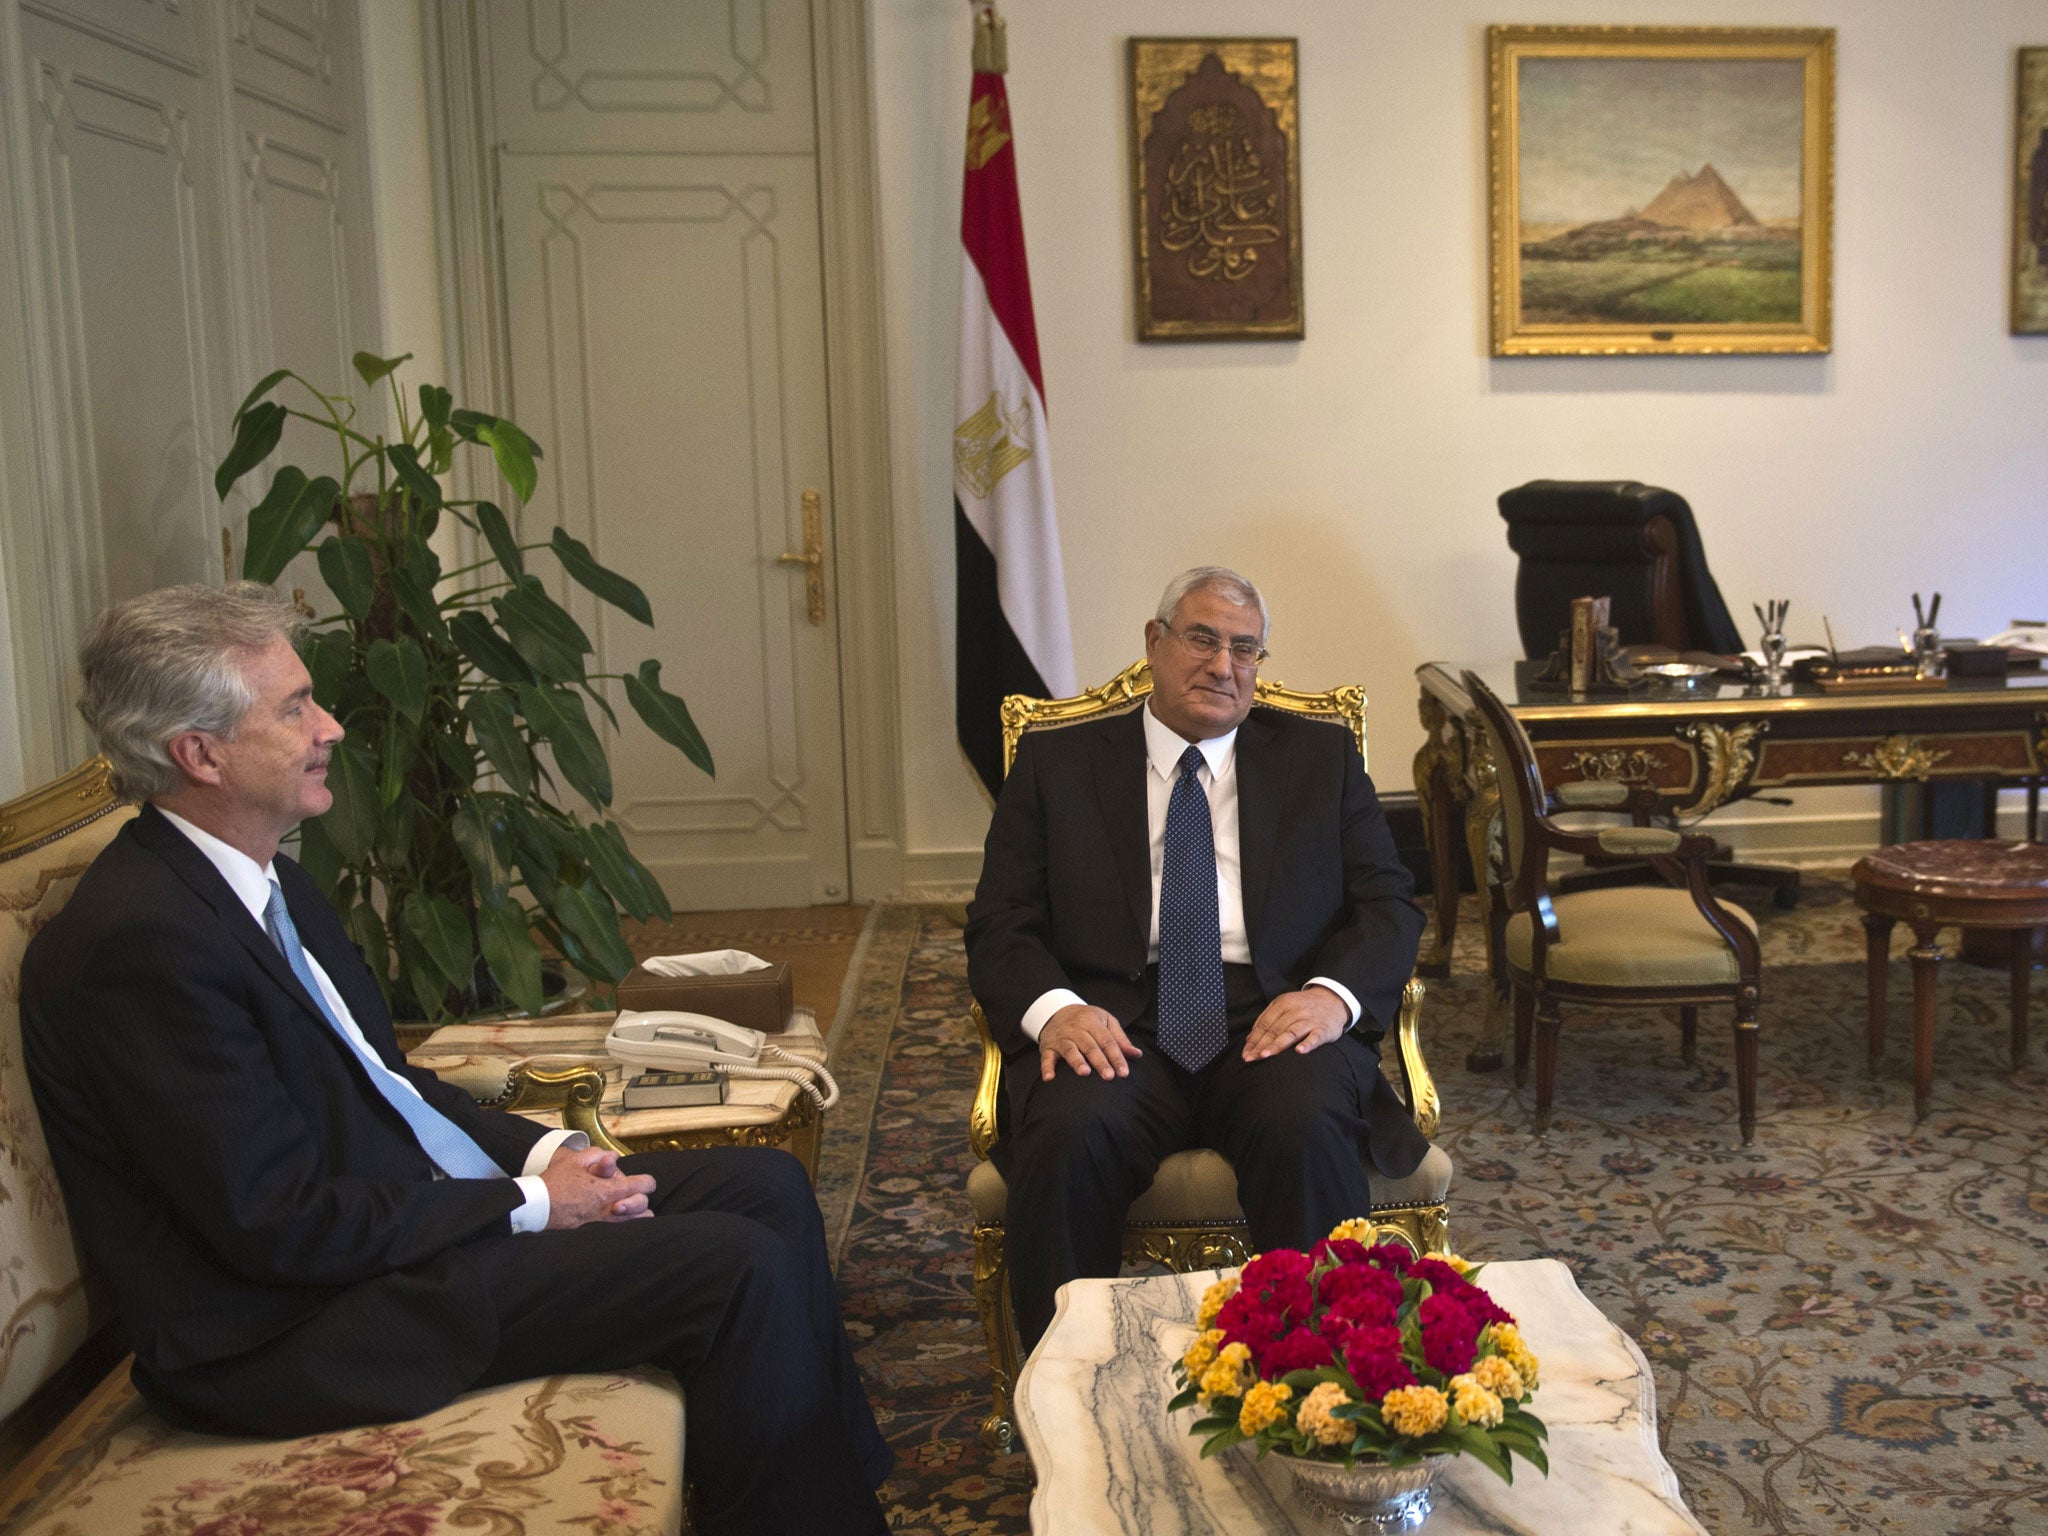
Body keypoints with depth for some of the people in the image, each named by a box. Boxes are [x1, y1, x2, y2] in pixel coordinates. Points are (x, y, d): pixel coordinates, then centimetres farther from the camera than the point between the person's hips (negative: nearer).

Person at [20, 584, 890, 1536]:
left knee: (769, 1188, 4)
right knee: (738, 1265, -19)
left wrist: (544, 1154, 1)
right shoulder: (139, 939, -21)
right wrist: (528, 1204, -16)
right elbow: (277, 1223, -23)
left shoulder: (270, 885, 10)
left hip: (421, 1206, 10)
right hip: (298, 1331, -10)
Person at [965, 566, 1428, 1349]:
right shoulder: (1056, 763, 14)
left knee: (1308, 1131, -33)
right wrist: (1051, 1008, -15)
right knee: (1069, 1135, -32)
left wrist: (1334, 993, -11)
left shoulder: (1321, 757, 17)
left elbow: (1389, 906, 11)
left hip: (1272, 1020, 1)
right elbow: (999, 924, 8)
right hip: (1114, 1023, 0)